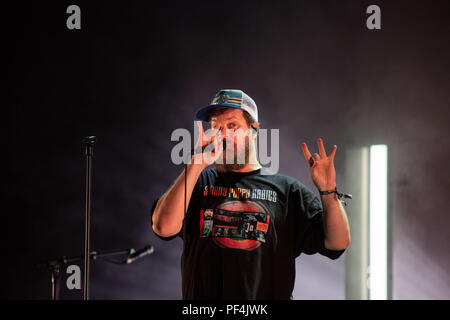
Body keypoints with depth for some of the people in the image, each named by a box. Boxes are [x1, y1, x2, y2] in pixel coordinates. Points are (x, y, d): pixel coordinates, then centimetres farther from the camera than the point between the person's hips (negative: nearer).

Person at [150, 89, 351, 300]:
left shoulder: (287, 189, 15)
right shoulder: (196, 182, 14)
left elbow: (337, 243, 10)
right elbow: (163, 227, -4)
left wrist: (328, 190, -4)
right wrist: (196, 165, -8)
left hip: (270, 295, -1)